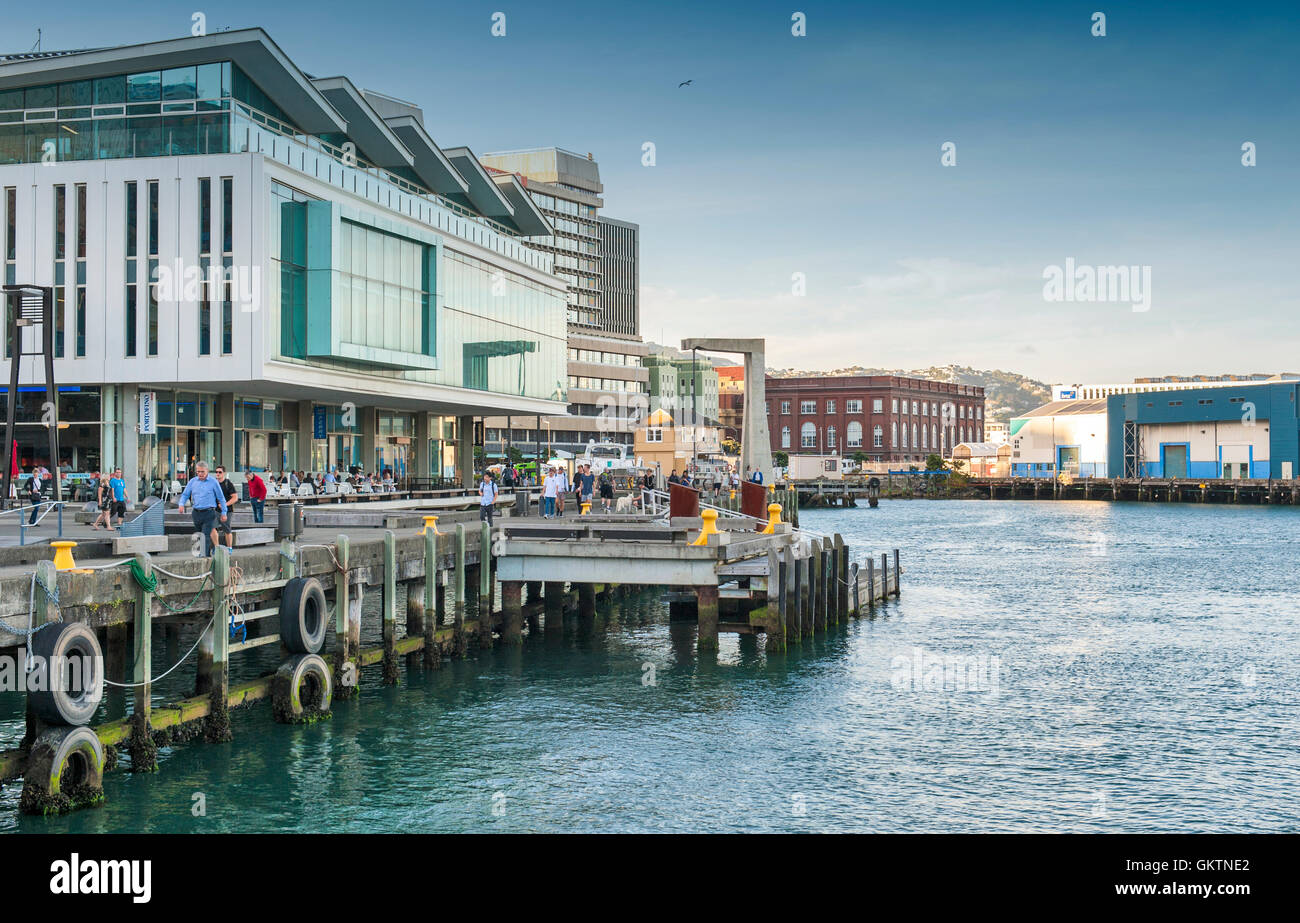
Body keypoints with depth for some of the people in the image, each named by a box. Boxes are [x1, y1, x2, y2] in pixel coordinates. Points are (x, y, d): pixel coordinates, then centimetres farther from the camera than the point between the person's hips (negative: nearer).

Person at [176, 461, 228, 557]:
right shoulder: (192, 481, 9)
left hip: (209, 513, -5)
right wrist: (181, 504, -8)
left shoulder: (213, 482, -1)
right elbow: (185, 494, 13)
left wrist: (224, 513, 4)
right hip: (196, 513, 5)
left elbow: (221, 498, 5)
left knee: (206, 536, -16)